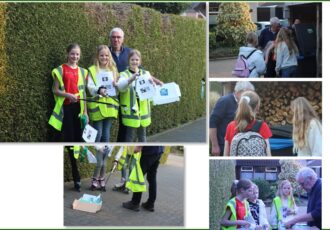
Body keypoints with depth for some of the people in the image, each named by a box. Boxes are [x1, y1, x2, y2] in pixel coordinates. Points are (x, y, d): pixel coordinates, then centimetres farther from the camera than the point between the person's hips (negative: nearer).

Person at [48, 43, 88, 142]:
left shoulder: (82, 71, 9)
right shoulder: (60, 70, -2)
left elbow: (83, 92, 12)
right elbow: (55, 90, -4)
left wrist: (85, 111, 9)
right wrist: (68, 95, -21)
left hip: (78, 106, 4)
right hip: (66, 106, -4)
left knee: (78, 135, 5)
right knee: (68, 136, -2)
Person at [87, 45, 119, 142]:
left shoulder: (113, 69, 12)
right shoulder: (93, 70, -1)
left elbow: (117, 85, 19)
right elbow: (90, 86, -11)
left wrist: (117, 85, -5)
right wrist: (99, 90, -30)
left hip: (110, 104, 4)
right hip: (97, 104, -4)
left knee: (106, 134, 9)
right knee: (97, 133, -4)